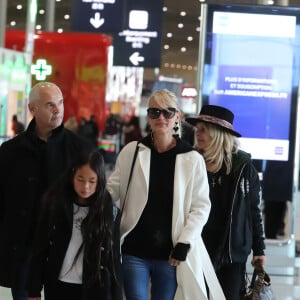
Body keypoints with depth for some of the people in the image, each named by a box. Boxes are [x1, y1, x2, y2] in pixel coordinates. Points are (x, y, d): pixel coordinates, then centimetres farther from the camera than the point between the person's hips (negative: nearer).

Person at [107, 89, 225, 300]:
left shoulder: (193, 159, -2)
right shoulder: (131, 151, 2)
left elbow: (201, 205, 0)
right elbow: (112, 188, 7)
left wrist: (184, 242, -8)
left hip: (170, 253, 0)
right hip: (134, 250, 0)